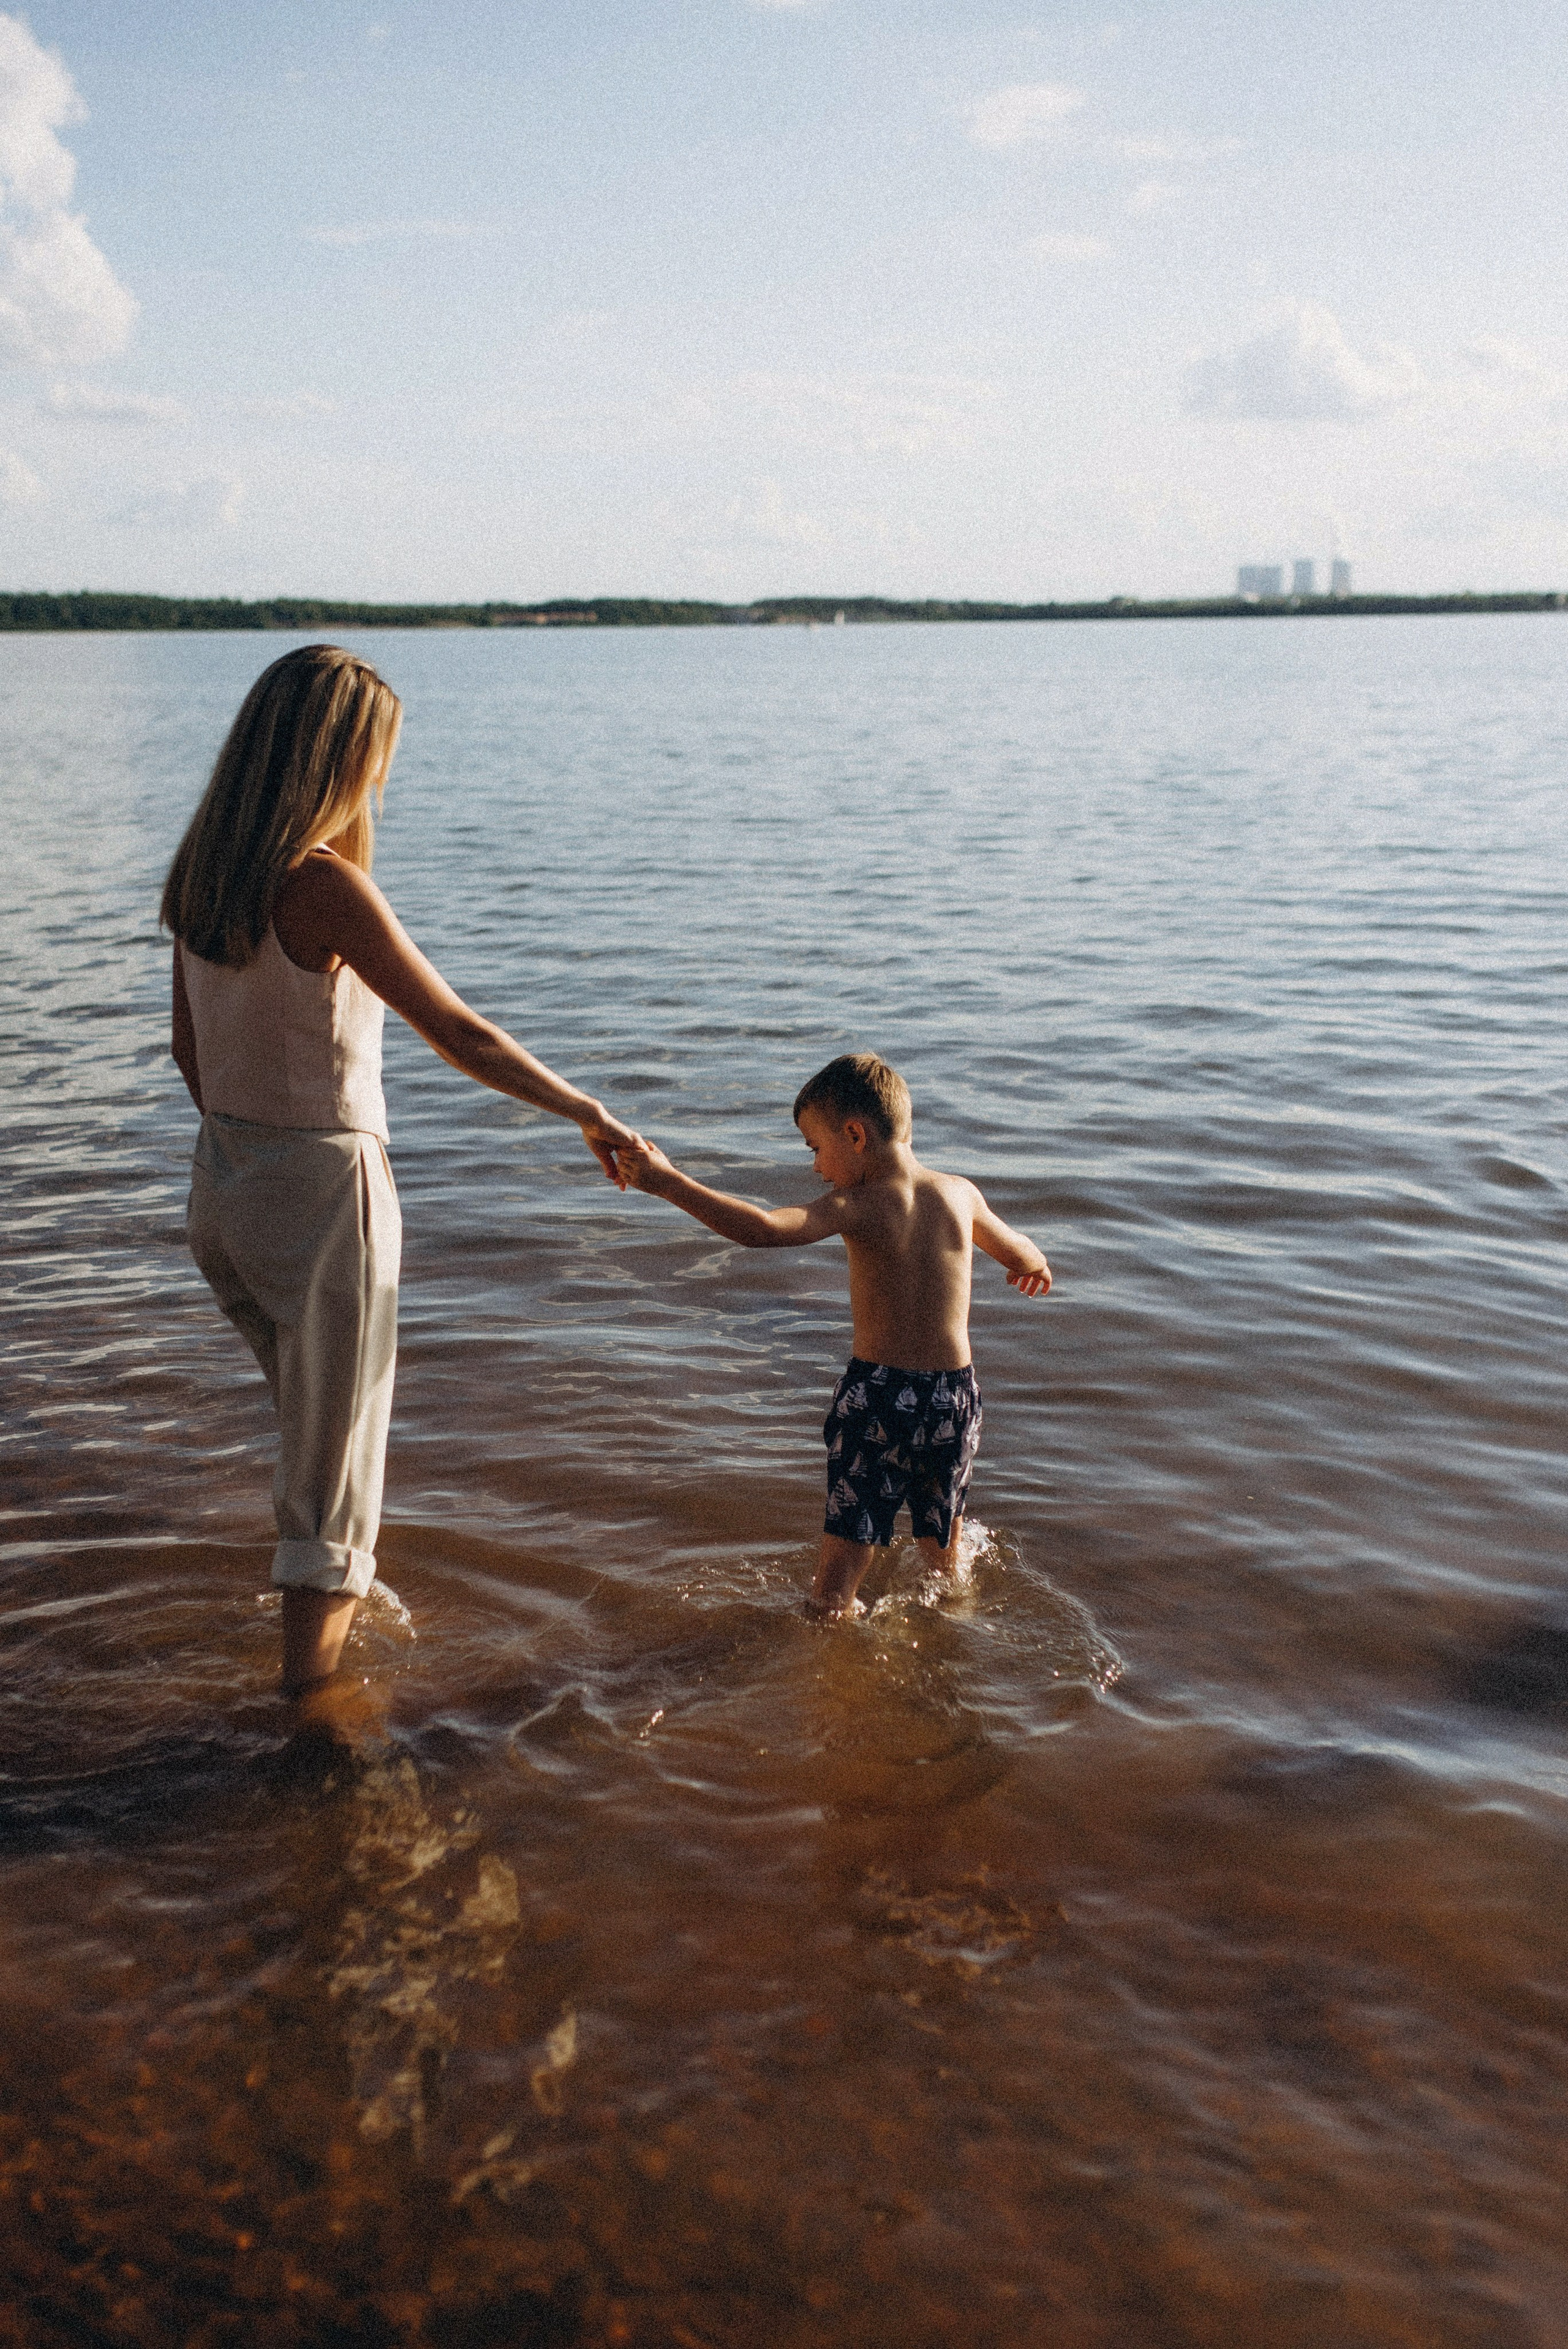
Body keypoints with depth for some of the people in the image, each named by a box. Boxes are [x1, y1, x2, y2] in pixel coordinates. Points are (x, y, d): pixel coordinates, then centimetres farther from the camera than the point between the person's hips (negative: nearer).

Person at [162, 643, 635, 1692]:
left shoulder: (202, 874, 3)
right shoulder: (325, 887, -21)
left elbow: (190, 1049, 12)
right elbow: (461, 1033, -18)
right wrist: (587, 1111, -7)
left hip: (224, 1181, 8)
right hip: (323, 1184, -8)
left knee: (315, 1406, 28)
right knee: (337, 1454, 6)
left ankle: (341, 1602, 46)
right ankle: (310, 1696, 16)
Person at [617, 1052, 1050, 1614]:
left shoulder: (858, 1207, -13)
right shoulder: (960, 1194, 2)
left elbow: (763, 1229, -29)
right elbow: (1021, 1255, 21)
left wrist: (668, 1183, -28)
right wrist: (1037, 1268, 45)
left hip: (878, 1397, -4)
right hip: (955, 1399, 5)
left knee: (844, 1549, 6)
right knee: (944, 1548, 25)